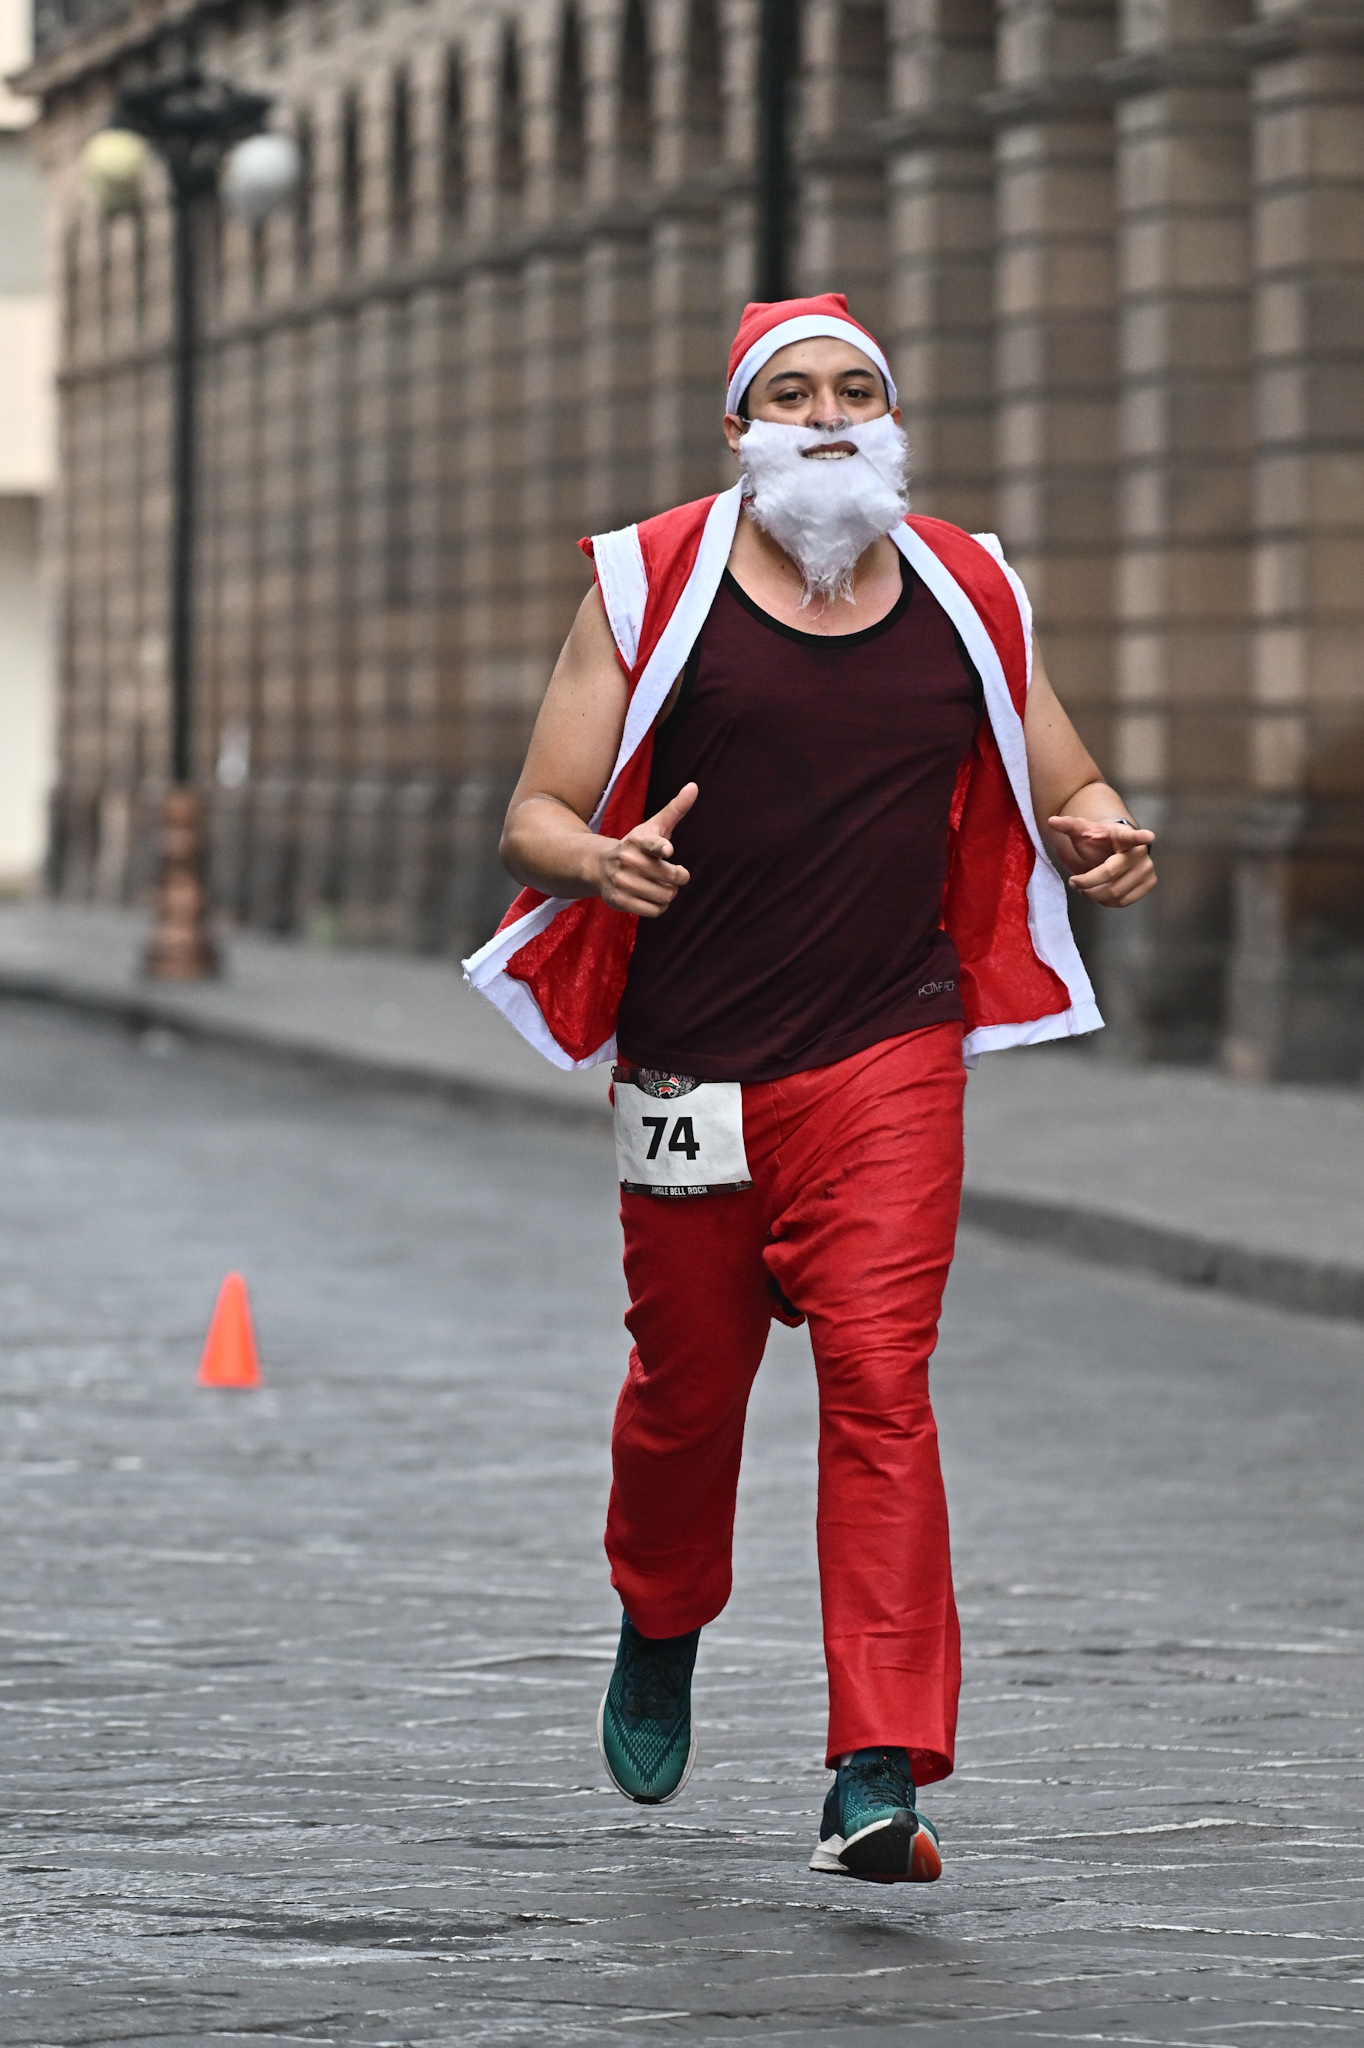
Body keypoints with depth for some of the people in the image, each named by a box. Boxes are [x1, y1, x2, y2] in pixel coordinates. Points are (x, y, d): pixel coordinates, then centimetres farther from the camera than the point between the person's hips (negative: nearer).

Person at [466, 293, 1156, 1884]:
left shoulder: (968, 597, 5)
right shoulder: (651, 589, -2)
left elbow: (1066, 794, 16)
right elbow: (534, 821, -2)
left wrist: (1101, 839, -9)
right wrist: (599, 863, -26)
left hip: (888, 1061, 0)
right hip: (687, 1076, 0)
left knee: (879, 1387, -13)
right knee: (686, 1389, 13)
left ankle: (880, 1781, -15)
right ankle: (659, 1635, 45)